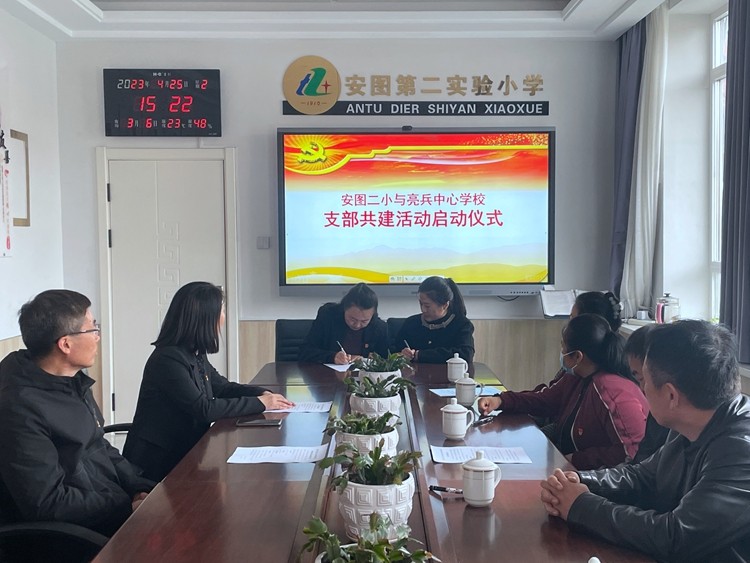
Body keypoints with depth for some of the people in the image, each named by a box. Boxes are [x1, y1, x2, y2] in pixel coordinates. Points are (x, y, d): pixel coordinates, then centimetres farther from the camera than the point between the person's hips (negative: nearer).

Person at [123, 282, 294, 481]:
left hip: (184, 451, 8)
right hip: (159, 462, -8)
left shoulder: (195, 354, 4)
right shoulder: (168, 359, -22)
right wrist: (259, 403, -20)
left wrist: (263, 393, -2)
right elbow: (204, 409, -26)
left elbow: (222, 386, 16)